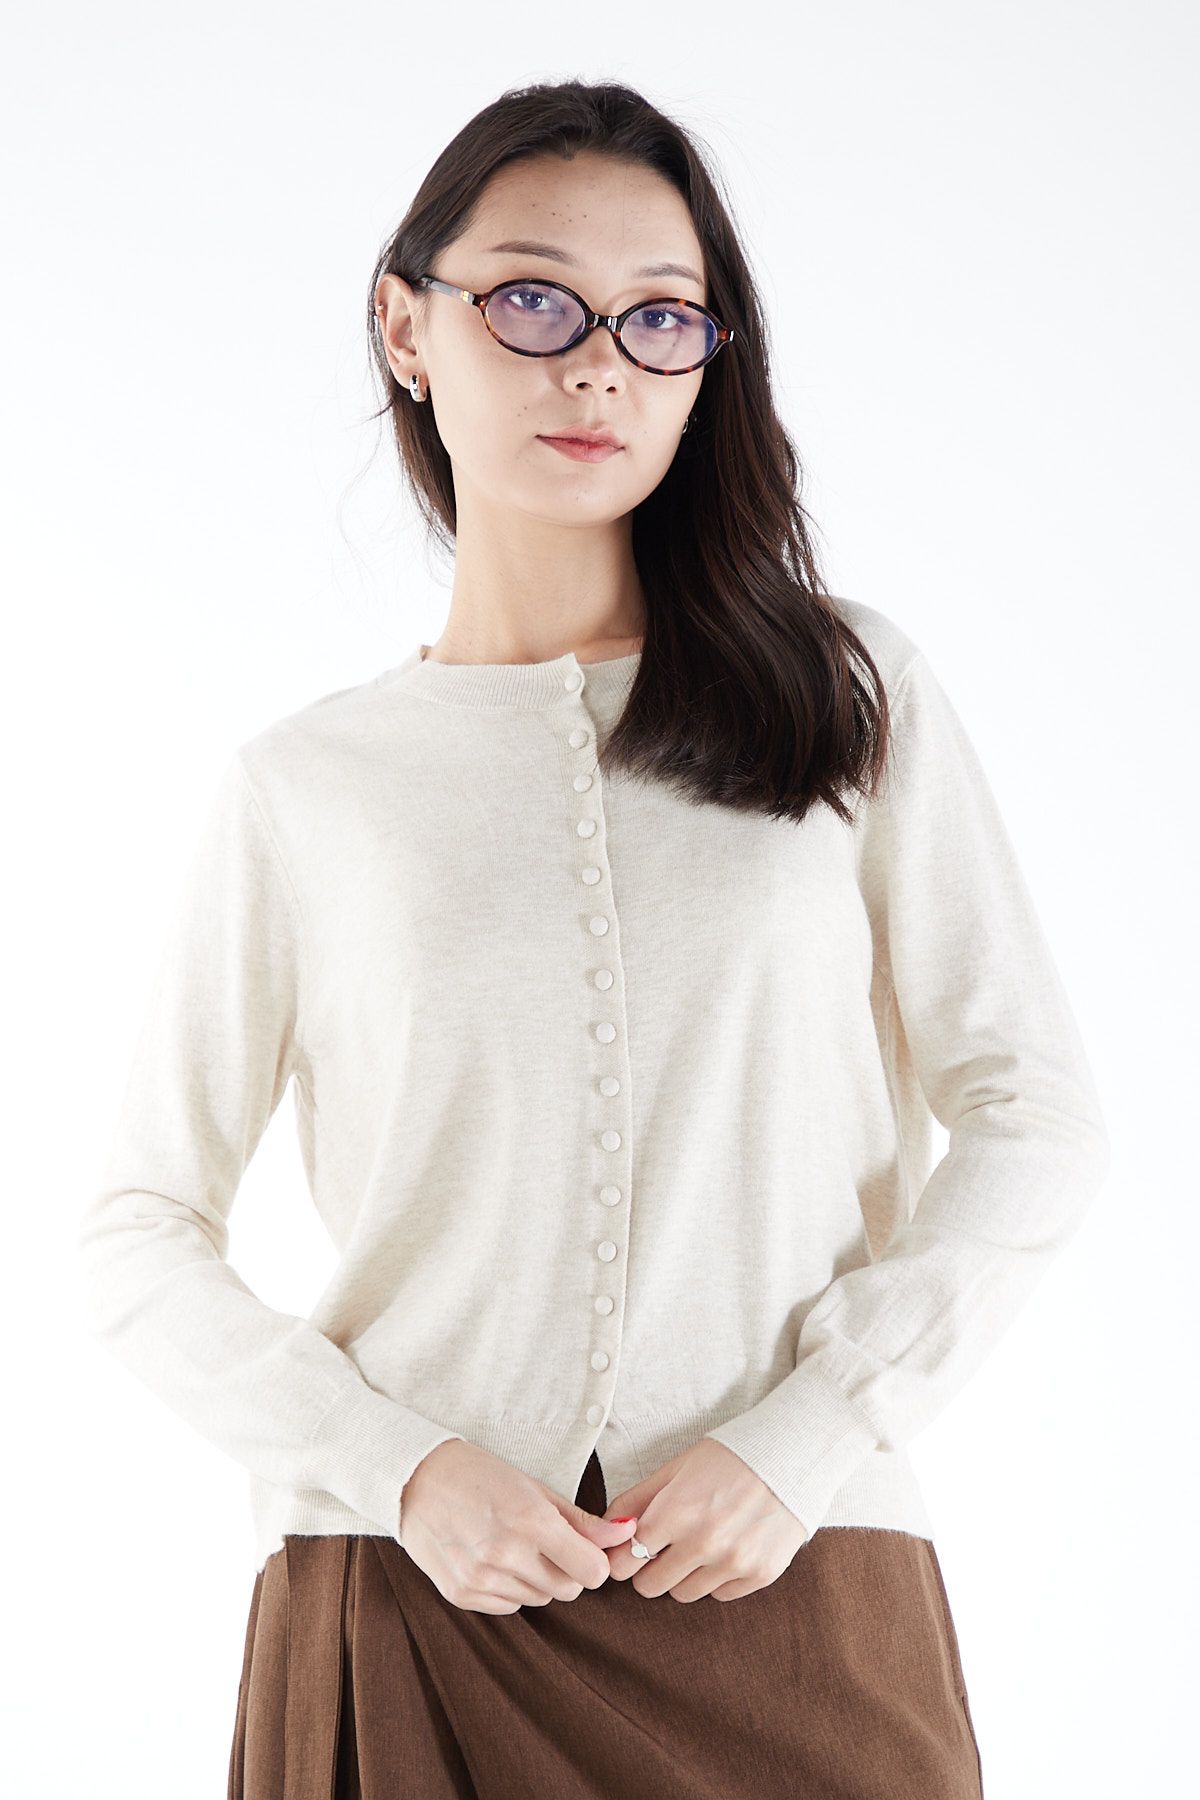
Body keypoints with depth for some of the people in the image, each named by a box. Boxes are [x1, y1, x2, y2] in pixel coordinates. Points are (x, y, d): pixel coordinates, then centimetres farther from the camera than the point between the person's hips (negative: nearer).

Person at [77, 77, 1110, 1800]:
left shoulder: (848, 691, 4)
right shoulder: (307, 786, 4)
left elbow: (1036, 1121, 2)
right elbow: (145, 1238, 5)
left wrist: (802, 1441, -9)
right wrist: (405, 1471, -9)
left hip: (797, 1588, 0)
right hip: (407, 1607, 0)